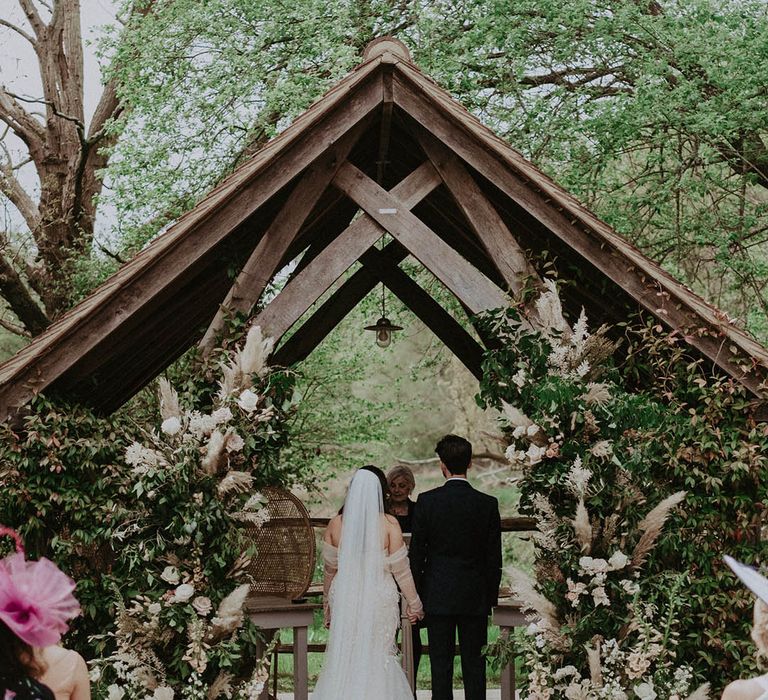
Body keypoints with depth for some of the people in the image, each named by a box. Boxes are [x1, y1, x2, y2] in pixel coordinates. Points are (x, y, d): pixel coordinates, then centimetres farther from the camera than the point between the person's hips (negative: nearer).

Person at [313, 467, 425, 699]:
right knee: (378, 659, 7)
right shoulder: (389, 524, -9)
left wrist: (328, 605, 19)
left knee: (342, 659, 9)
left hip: (344, 599, 2)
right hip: (379, 599, -2)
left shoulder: (336, 523, -1)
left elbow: (330, 569, 7)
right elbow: (400, 569, -4)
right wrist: (414, 604, 7)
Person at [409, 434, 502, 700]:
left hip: (437, 597, -1)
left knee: (441, 666, 3)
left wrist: (417, 595, 6)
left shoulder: (427, 501, -7)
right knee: (474, 665, 6)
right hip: (475, 598, 1)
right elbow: (494, 557, 2)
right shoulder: (488, 504, -3)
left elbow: (417, 552, -3)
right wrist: (491, 596, 11)